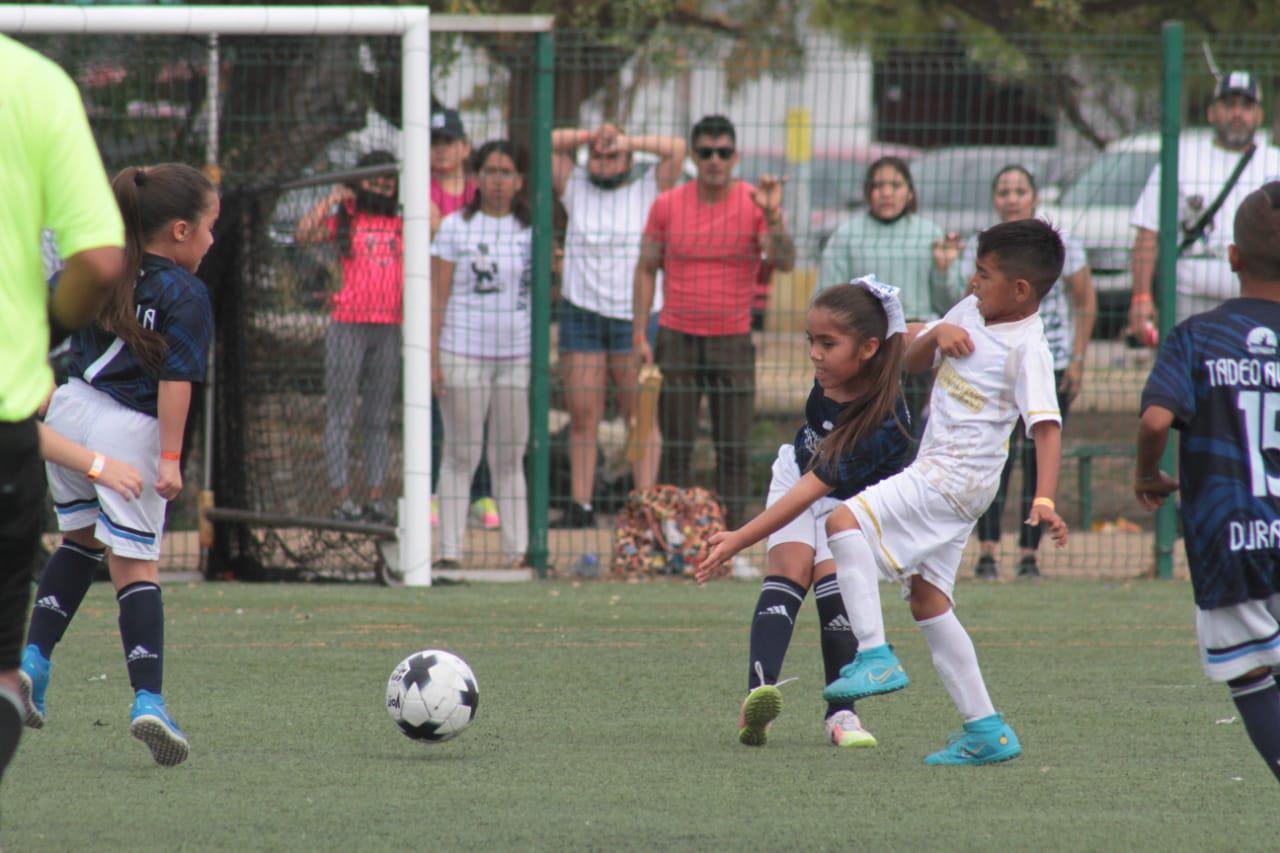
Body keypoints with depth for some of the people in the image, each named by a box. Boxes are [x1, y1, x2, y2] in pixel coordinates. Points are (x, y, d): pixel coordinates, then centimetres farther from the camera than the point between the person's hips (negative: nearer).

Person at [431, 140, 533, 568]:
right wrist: (432, 358, -8)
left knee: (510, 459, 6)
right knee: (461, 455, -2)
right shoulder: (456, 227, 2)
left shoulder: (531, 230, 10)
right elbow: (437, 298, -1)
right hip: (463, 353, -3)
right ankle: (450, 551, 0)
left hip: (518, 356, 3)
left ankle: (518, 549, 7)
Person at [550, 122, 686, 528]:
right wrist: (592, 137, 3)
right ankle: (580, 505, 2)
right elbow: (548, 144, 8)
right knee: (582, 415, 0)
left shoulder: (648, 191, 8)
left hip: (635, 316, -2)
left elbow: (676, 149, -2)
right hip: (581, 312, 2)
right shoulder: (575, 188, 14)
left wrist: (629, 142, 0)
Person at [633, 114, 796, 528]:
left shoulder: (755, 203, -1)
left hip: (733, 339, -1)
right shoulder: (667, 205, 3)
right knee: (675, 449, 1)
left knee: (733, 451, -1)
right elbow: (646, 269, 9)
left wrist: (773, 216, -28)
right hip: (677, 337, 1)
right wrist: (639, 335, 3)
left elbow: (785, 261, -11)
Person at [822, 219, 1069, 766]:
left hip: (955, 479, -9)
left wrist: (1044, 501, -34)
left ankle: (875, 656, -23)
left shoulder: (1026, 348, -14)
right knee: (927, 598, 11)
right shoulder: (970, 312, 10)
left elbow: (1046, 427, -22)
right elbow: (911, 363, 20)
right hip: (934, 473, 9)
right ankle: (986, 731, 13)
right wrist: (936, 335, -2)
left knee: (844, 521, -21)